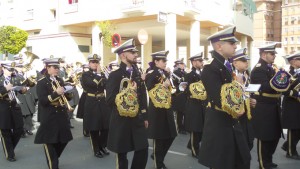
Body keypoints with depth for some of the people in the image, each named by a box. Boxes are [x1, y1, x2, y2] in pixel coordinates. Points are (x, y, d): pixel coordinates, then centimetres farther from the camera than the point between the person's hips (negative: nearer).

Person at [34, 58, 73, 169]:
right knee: (50, 143, 2)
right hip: (49, 117, -7)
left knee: (63, 140, 15)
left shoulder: (60, 80, 12)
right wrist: (56, 93, -27)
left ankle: (53, 159, 39)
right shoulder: (41, 83, -9)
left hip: (61, 115, 7)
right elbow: (42, 101, -19)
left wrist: (68, 94, -2)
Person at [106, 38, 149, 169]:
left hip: (138, 120, 6)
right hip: (122, 121, -5)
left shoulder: (137, 74, 9)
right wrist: (126, 92, -23)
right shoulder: (115, 75, -9)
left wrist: (145, 116, 14)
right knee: (122, 154, 8)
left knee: (143, 151, 8)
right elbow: (110, 100, -15)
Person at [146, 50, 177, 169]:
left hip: (167, 109, 8)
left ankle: (158, 157, 31)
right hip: (157, 110, -7)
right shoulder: (151, 75, -10)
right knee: (159, 138, 2)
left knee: (170, 136, 11)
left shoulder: (166, 74, 13)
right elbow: (151, 92, -18)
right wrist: (163, 85, -23)